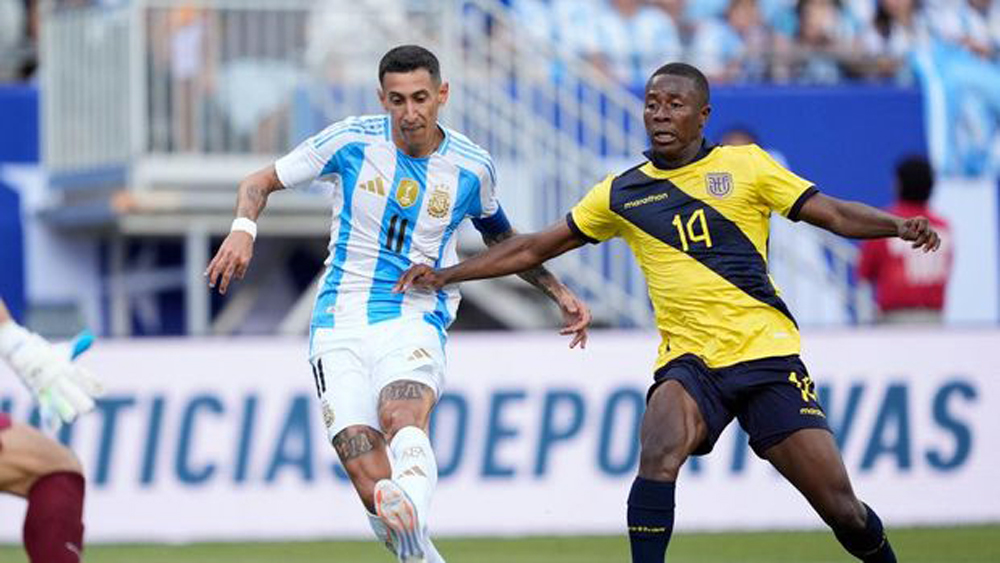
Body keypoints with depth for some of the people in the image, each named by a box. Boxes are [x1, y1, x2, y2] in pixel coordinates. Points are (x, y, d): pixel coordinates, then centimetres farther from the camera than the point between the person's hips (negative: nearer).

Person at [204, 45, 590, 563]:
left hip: (415, 321, 0)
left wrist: (560, 293, 19)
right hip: (341, 321, 0)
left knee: (402, 416, -36)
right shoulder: (351, 141, 0)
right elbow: (261, 181, 11)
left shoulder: (472, 167, 5)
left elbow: (501, 239, 26)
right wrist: (243, 228, -10)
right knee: (374, 488, -19)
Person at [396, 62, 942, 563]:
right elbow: (536, 247, 18)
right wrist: (445, 274, 14)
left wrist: (899, 225, -15)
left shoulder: (744, 165, 4)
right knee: (660, 451, -32)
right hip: (688, 358, 1)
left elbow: (833, 213, 3)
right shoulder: (622, 193, 10)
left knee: (840, 505, -5)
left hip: (767, 354, -1)